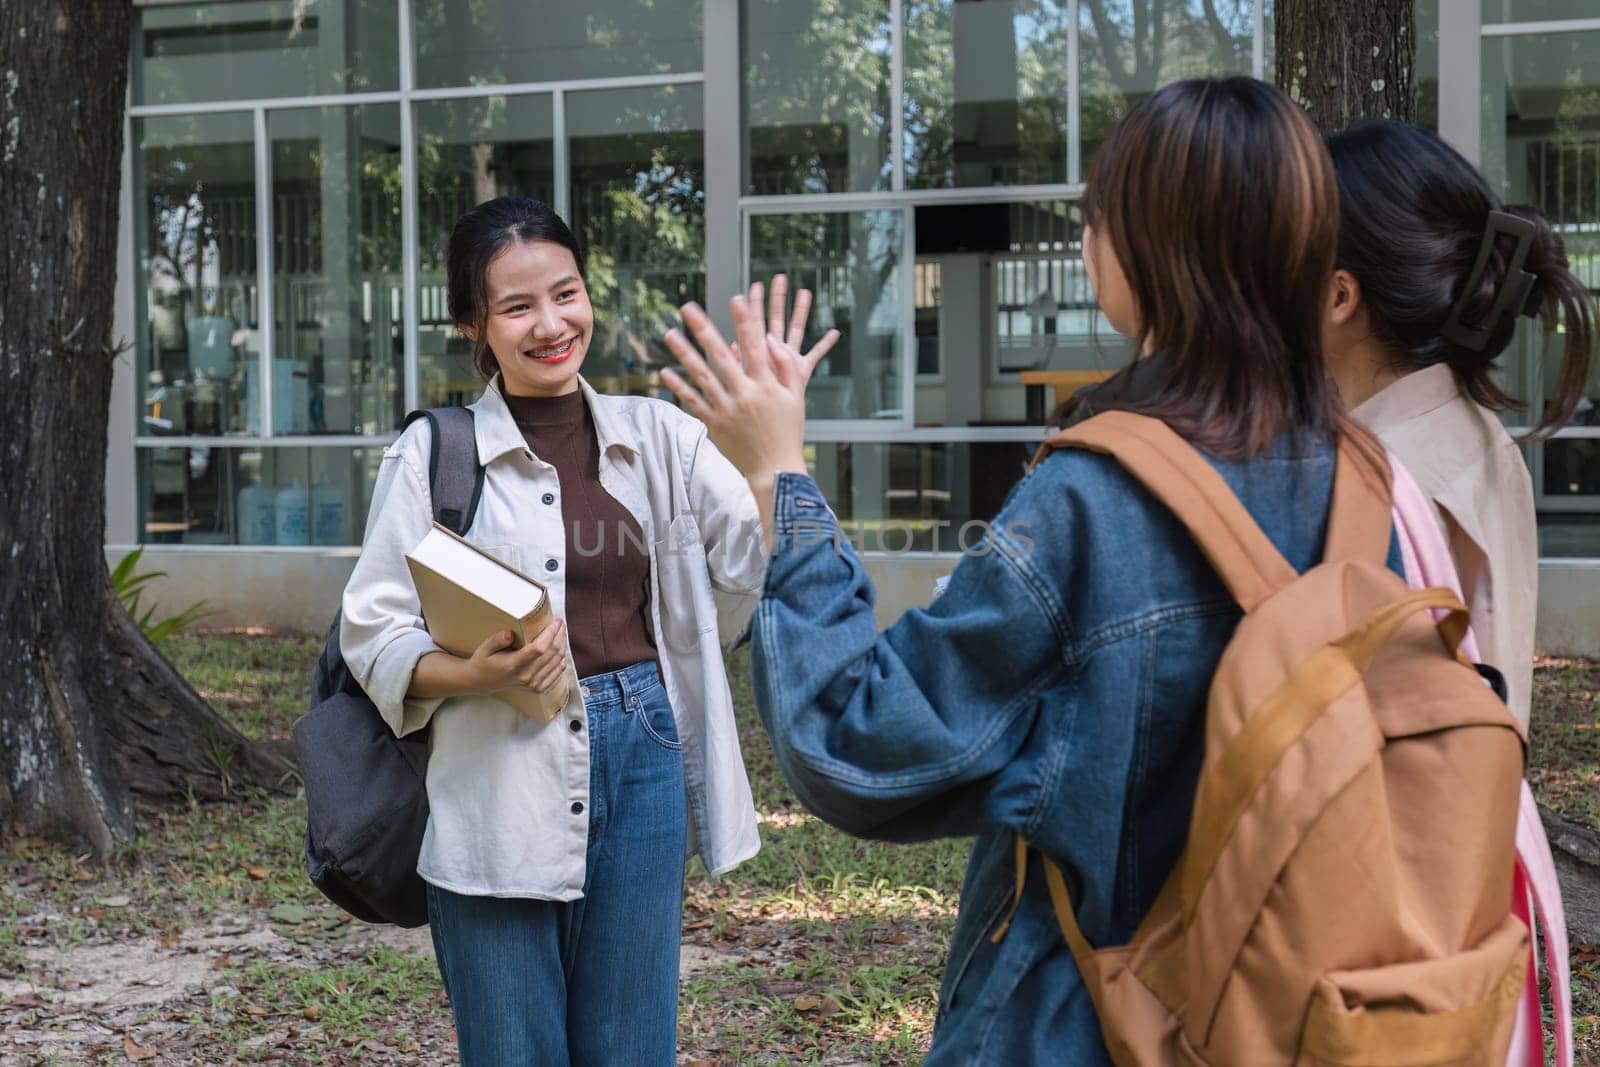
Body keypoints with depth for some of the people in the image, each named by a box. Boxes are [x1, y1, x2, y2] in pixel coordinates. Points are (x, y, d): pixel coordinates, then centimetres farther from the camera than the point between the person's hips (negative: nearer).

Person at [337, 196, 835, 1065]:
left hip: (642, 764, 3)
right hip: (501, 787, -3)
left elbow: (762, 560, -4)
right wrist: (477, 673, -23)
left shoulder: (655, 435, 6)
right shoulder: (435, 453, -5)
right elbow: (372, 633, -5)